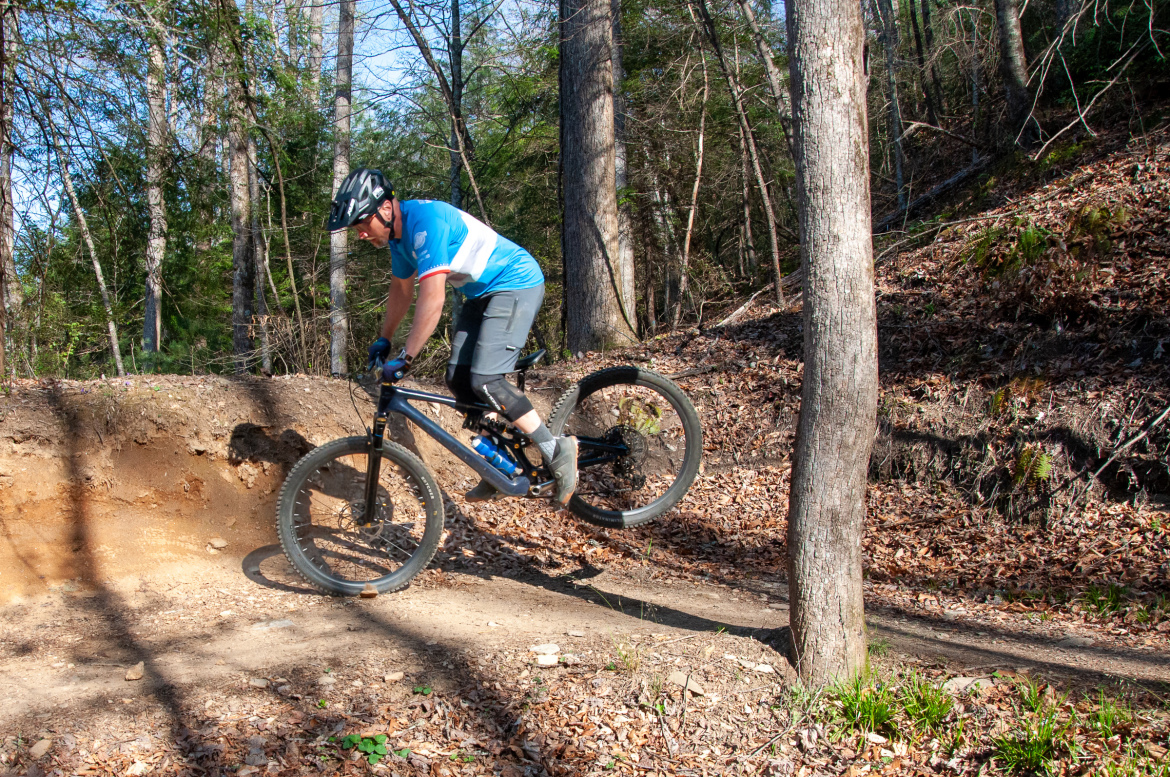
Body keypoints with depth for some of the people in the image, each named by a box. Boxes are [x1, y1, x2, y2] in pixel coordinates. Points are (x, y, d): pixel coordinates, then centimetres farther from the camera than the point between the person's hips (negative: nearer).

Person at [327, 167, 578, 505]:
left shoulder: (425, 220, -27)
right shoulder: (398, 232, 5)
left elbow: (432, 299, -31)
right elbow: (401, 289, 21)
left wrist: (405, 357, -26)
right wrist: (384, 340, 27)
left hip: (517, 284, -10)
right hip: (483, 293, 10)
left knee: (484, 381, -20)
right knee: (458, 379, 3)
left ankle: (558, 451, -10)